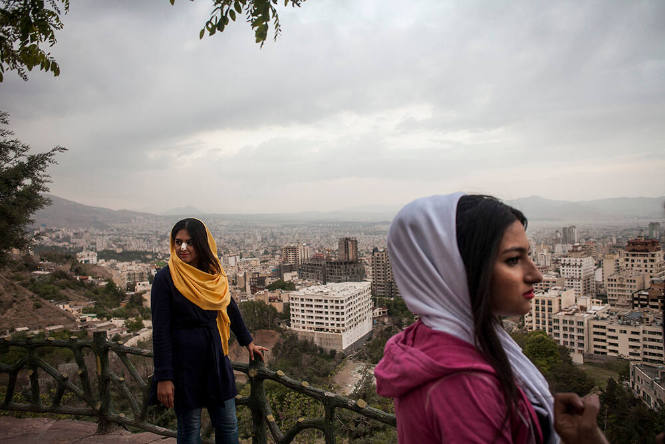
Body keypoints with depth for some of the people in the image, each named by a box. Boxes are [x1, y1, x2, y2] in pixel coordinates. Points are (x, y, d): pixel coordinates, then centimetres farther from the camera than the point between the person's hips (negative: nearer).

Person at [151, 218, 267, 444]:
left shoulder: (214, 273, 3)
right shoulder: (165, 278, -11)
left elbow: (230, 308, 17)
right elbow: (160, 331, -12)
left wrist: (247, 341, 23)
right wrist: (164, 376, -14)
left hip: (215, 357, 5)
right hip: (183, 360, -4)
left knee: (228, 425, 12)